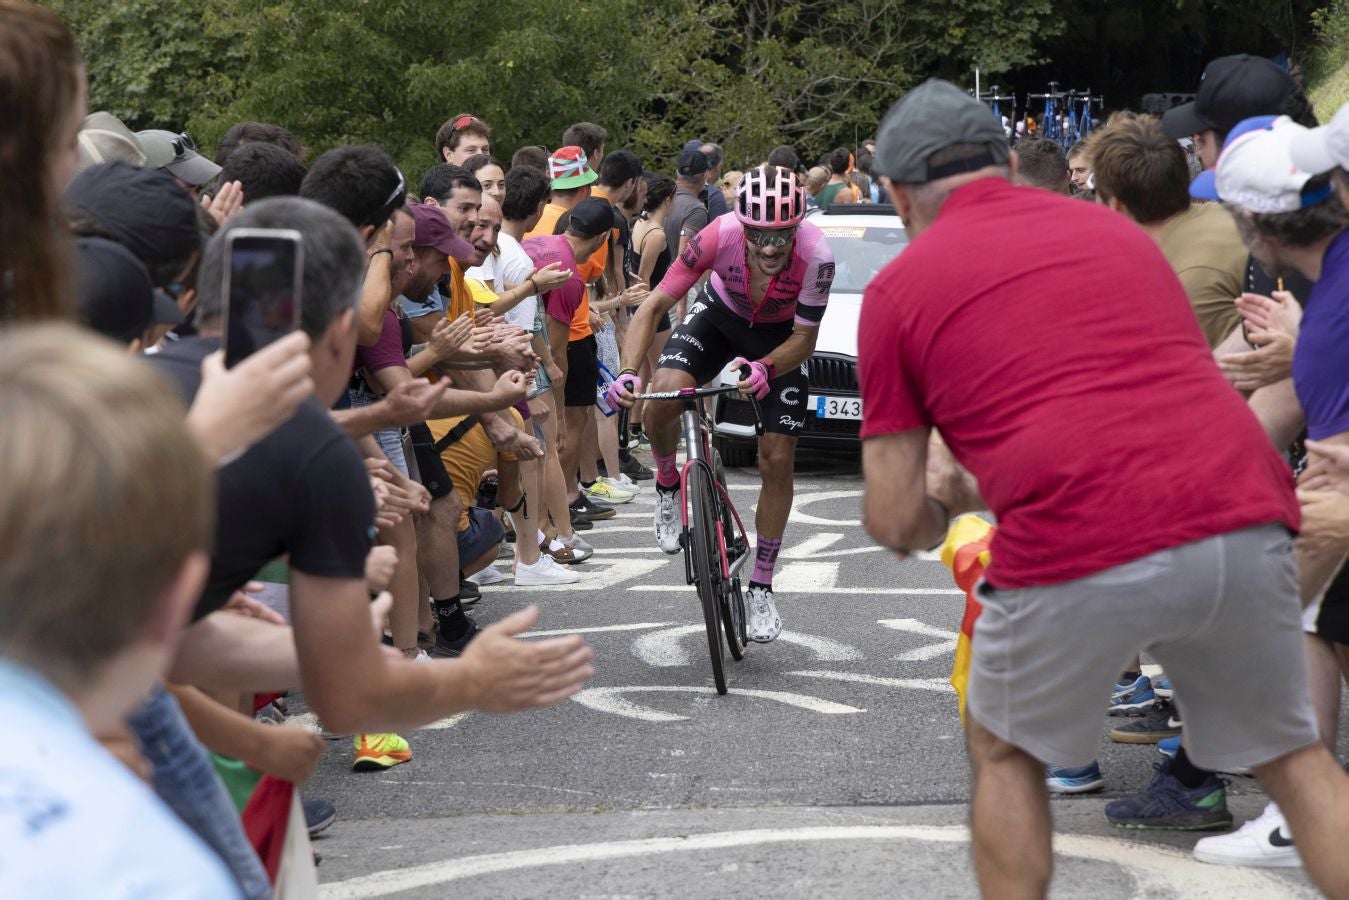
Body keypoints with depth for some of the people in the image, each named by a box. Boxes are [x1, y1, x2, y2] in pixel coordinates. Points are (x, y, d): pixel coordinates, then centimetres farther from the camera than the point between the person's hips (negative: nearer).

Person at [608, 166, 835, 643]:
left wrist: (764, 369, -44)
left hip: (780, 336, 0)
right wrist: (628, 371, -42)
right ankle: (668, 487, 5)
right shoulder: (720, 236, -35)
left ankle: (761, 590, 11)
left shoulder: (816, 256, -36)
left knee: (777, 459, -4)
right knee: (662, 396, -28)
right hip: (720, 315, 0)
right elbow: (656, 303, -29)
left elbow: (804, 339, -24)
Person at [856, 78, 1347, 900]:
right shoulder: (1113, 228, 24)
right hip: (1243, 522, 4)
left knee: (1006, 754, 22)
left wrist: (950, 500, 32)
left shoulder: (899, 288, 11)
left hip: (1081, 554, -4)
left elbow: (897, 523, 9)